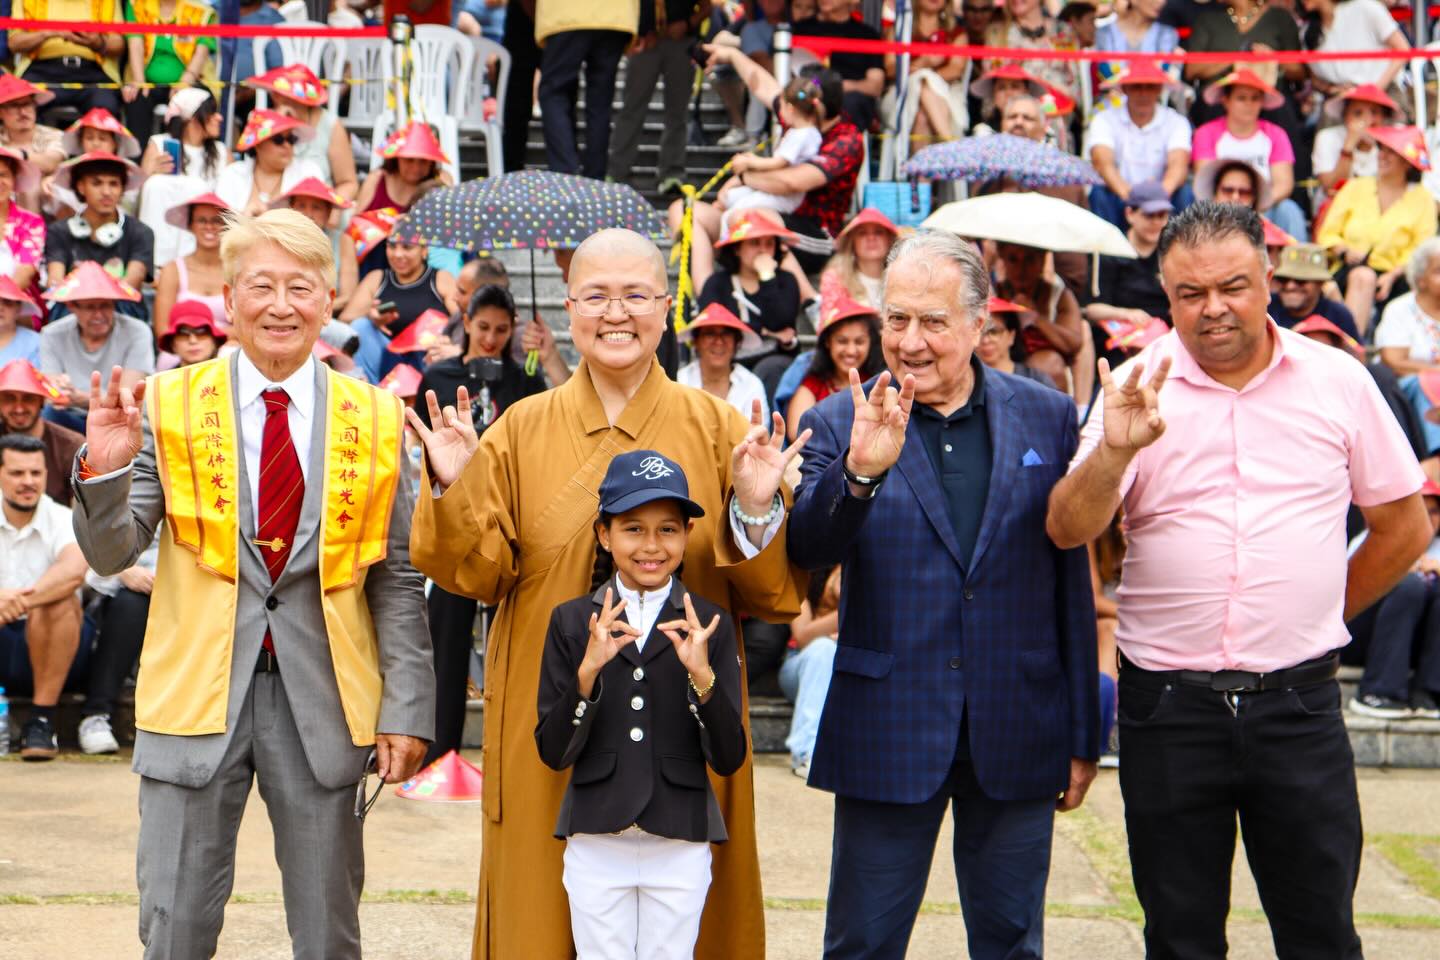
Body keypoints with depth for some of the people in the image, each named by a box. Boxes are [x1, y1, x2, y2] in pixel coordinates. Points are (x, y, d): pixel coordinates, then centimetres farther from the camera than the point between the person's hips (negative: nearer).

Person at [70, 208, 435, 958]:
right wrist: (105, 471, -21)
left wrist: (407, 709, -1)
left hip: (322, 699, 1)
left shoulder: (375, 420, 2)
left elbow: (397, 583, 4)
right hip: (197, 693, -1)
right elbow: (109, 555, -2)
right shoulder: (169, 405, -1)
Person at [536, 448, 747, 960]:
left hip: (680, 843, 0)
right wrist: (588, 671, -19)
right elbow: (553, 753, -4)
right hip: (596, 841, 0)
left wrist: (702, 676, -20)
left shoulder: (710, 624, 0)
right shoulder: (572, 621, 1)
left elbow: (729, 759, -5)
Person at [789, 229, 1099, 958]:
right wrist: (859, 473, -33)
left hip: (1017, 735, 2)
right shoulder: (841, 424, -1)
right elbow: (805, 550, -15)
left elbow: (1072, 585, 6)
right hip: (887, 731, -1)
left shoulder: (1046, 417, 4)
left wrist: (1082, 736, 7)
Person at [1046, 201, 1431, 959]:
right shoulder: (1139, 388, -1)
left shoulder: (1339, 381, 1)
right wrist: (1115, 451, -29)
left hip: (1298, 702, 0)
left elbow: (1404, 526, 11)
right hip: (1168, 704, 0)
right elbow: (1068, 529, -11)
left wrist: (1321, 616, 9)